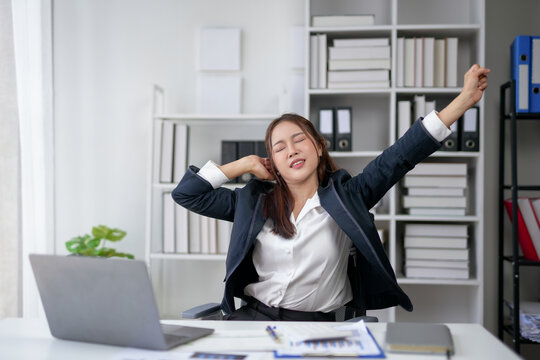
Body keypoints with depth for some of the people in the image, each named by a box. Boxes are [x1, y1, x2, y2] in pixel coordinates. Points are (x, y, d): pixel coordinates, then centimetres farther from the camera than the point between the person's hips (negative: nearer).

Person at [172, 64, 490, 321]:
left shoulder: (345, 197, 4)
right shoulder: (253, 202, 10)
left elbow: (399, 158, -3)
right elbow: (186, 193, 11)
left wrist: (464, 100, -8)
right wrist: (245, 164, 7)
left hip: (316, 325, -1)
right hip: (252, 317, 1)